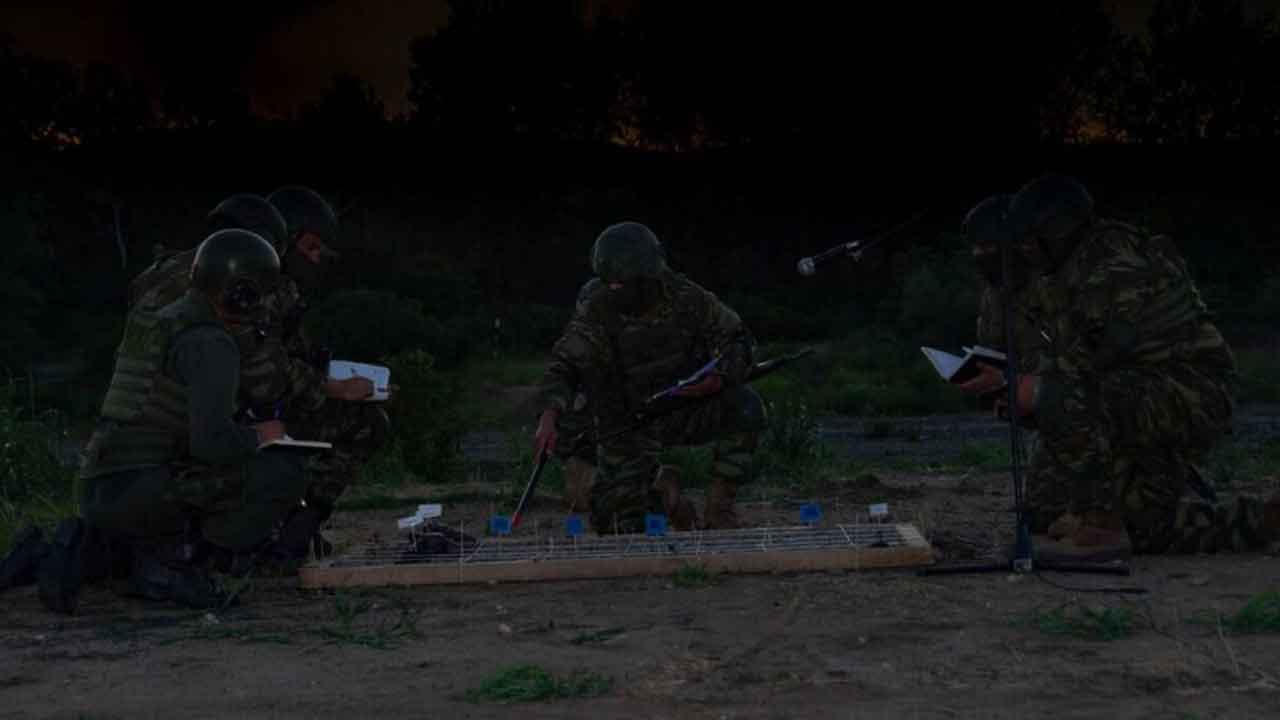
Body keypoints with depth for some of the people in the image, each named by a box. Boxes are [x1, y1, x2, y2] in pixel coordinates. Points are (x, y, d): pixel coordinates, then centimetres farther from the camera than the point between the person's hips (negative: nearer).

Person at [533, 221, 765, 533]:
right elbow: (565, 366, -26)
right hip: (628, 425, -1)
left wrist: (718, 379, -26)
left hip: (684, 410, 1)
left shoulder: (686, 297, -14)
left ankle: (719, 507, -13)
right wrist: (549, 416, -45)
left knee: (745, 406, -28)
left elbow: (738, 340, -6)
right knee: (617, 525, -10)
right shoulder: (597, 313, -21)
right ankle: (663, 500, 25)